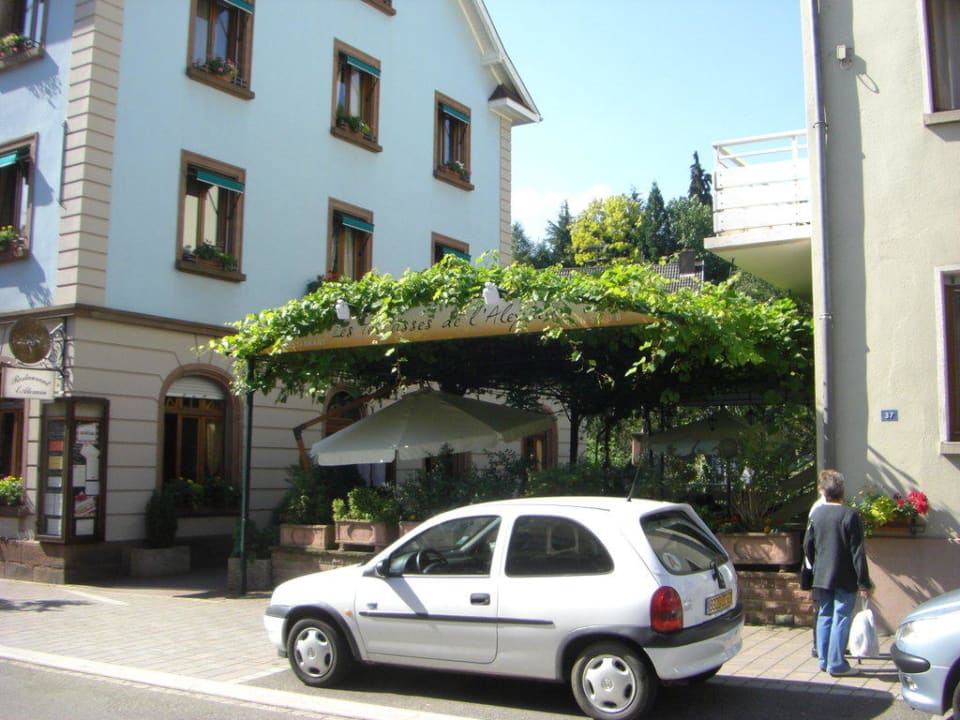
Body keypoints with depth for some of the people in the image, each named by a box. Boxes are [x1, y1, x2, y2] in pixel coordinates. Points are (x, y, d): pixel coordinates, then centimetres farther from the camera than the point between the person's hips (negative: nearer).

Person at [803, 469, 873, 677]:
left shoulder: (816, 514, 3)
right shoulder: (850, 515, -14)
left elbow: (807, 546, 10)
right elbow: (857, 552, -14)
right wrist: (864, 582, -10)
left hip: (822, 577, 5)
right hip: (845, 580, -5)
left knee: (824, 617, 13)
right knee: (841, 619, 0)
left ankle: (824, 660, 19)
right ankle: (836, 664, 2)